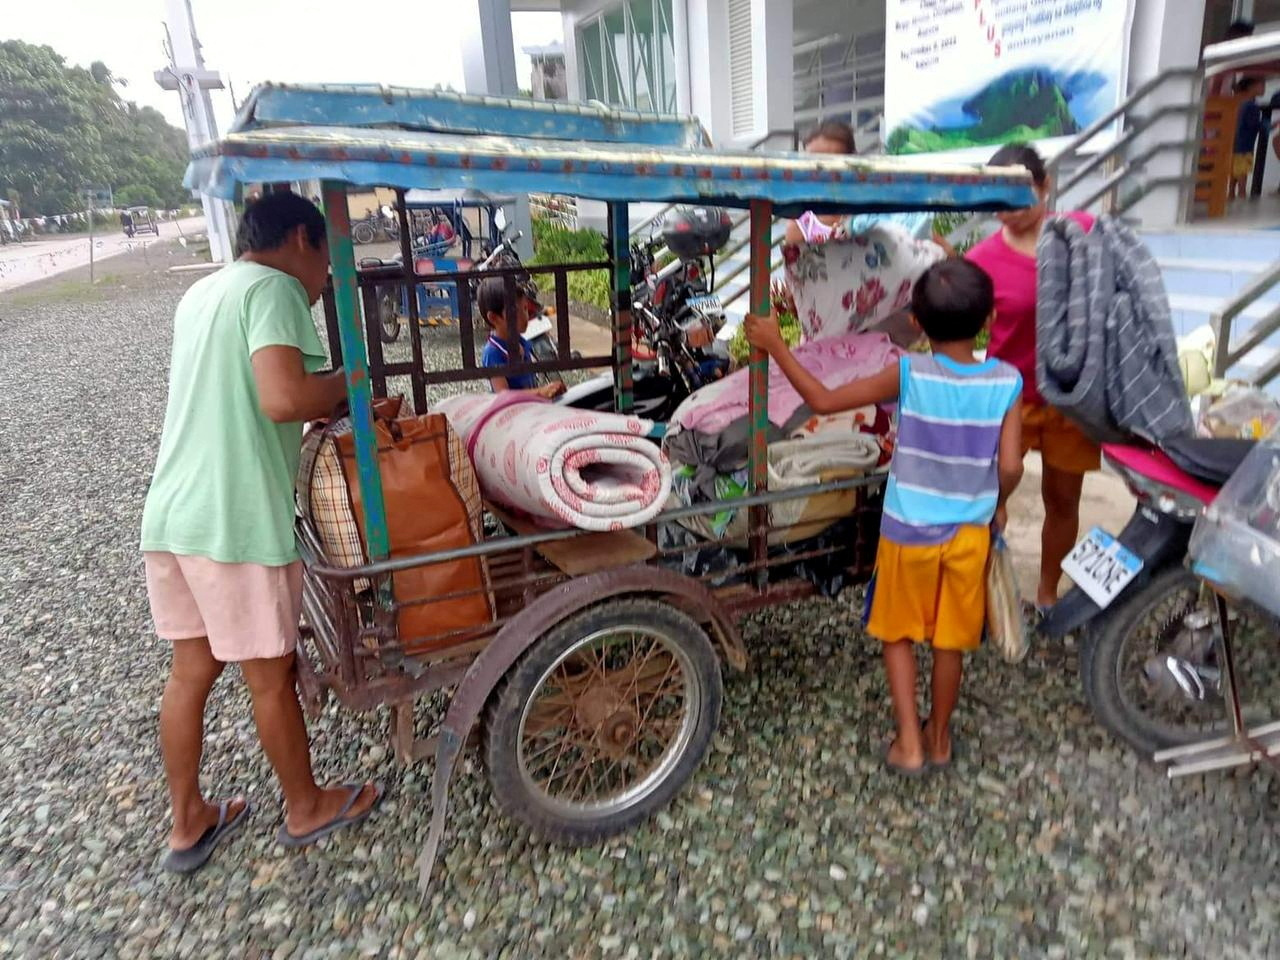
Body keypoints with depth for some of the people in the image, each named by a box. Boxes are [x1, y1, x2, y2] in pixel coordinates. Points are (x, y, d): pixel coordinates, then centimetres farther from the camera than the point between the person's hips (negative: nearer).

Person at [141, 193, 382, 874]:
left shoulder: (202, 293, 18)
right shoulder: (274, 288, -10)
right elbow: (283, 398, -26)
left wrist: (333, 403, 21)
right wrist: (355, 381, -8)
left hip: (170, 515, 9)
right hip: (236, 521, -8)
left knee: (190, 672, 18)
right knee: (271, 675, 9)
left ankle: (187, 824, 34)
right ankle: (306, 808, 29)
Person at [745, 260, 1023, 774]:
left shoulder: (909, 374, -17)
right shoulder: (1006, 382, -11)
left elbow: (823, 401, -15)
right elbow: (1010, 467, -13)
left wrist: (776, 346, -6)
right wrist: (997, 505, 9)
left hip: (908, 532, -2)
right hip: (968, 532, 2)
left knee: (897, 633, 18)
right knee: (950, 641, 19)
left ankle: (909, 741, 20)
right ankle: (939, 736, 36)